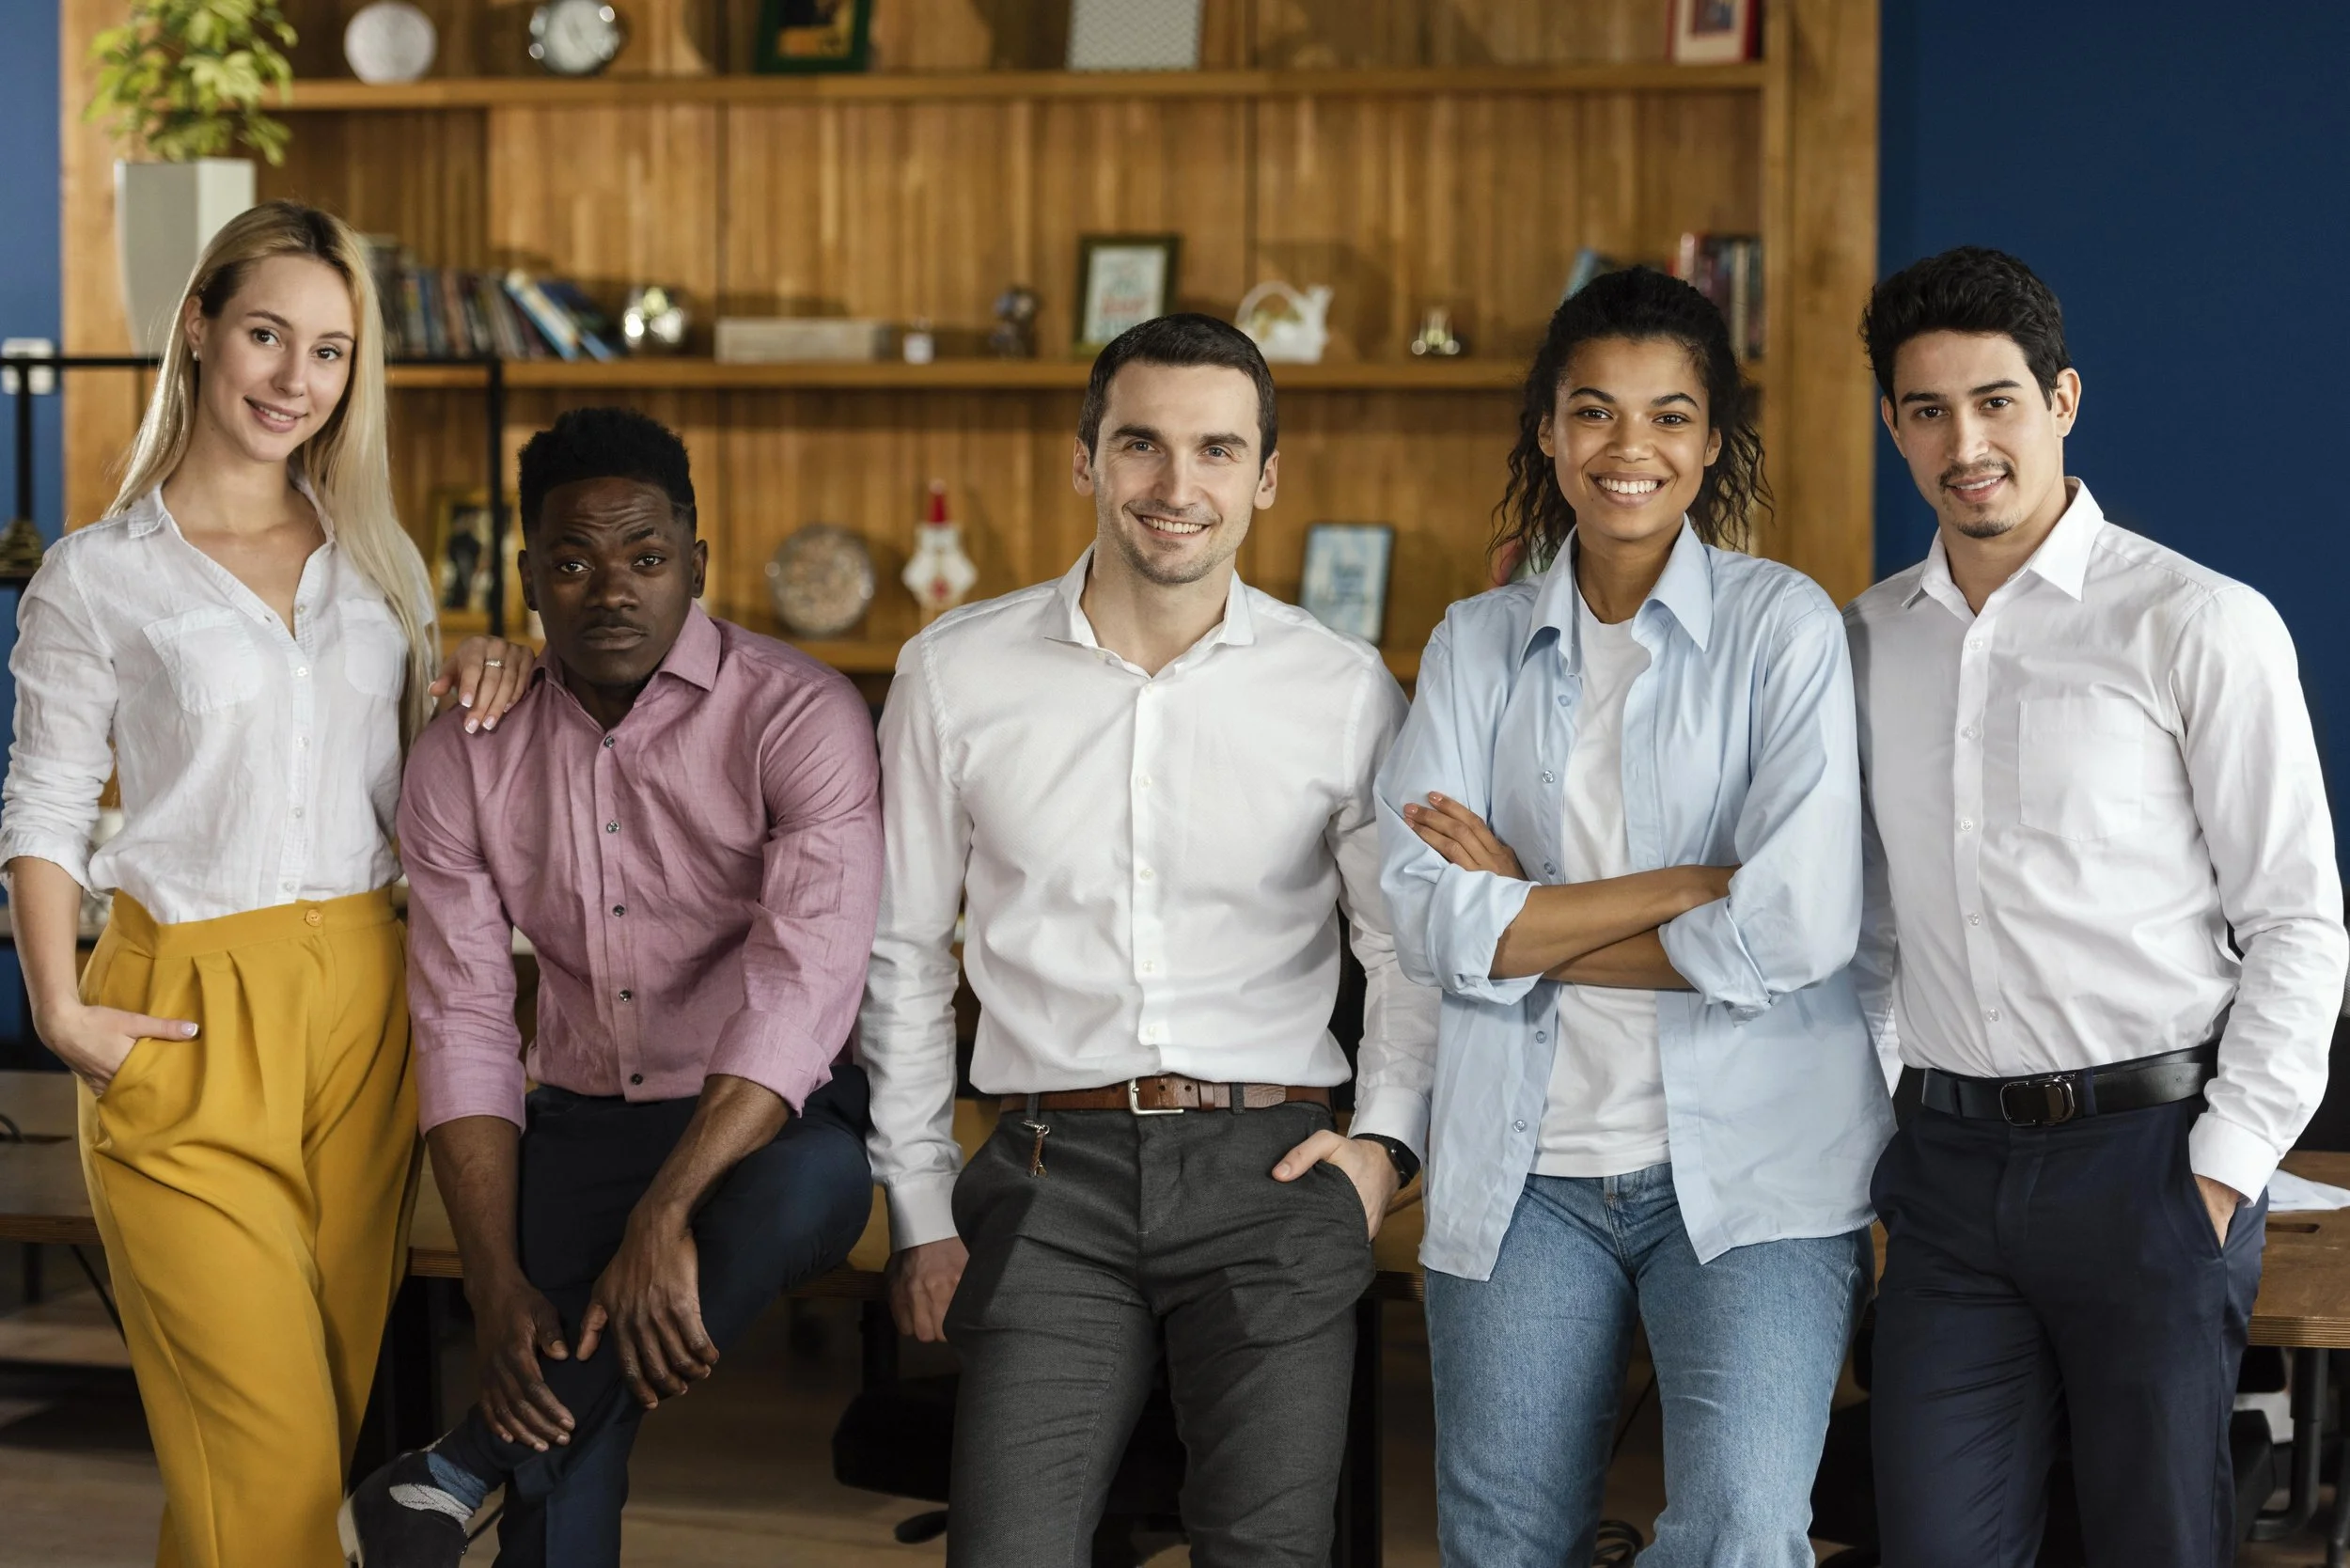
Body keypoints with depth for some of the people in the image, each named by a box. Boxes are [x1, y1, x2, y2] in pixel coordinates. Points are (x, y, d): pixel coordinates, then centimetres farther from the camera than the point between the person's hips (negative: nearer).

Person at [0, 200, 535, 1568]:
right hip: (195, 1020, -5)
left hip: (364, 1005, 5)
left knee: (343, 1413, 7)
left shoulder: (378, 558, 13)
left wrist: (479, 675, 1)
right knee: (264, 1445, -11)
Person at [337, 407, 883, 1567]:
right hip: (579, 1121, 3)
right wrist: (495, 1284, -15)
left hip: (773, 1123, -3)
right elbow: (462, 1029, -1)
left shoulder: (798, 718, -13)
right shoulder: (464, 761, 1)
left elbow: (802, 987, -24)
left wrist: (662, 1221, -34)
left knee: (803, 1192, -39)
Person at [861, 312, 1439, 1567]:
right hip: (1053, 1180, 0)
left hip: (1270, 1178, 0)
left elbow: (1411, 946, 14)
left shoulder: (1345, 692, 3)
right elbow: (903, 956, 12)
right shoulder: (957, 674, 5)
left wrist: (1386, 1140, 0)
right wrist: (921, 1212, 10)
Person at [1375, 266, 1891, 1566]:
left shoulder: (1784, 626, -1)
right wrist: (1692, 885, -12)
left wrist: (1527, 915, -6)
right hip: (1524, 1169, 3)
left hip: (1750, 1163, -3)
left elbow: (1797, 928, -12)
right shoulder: (1476, 644, 8)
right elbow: (1431, 924, -5)